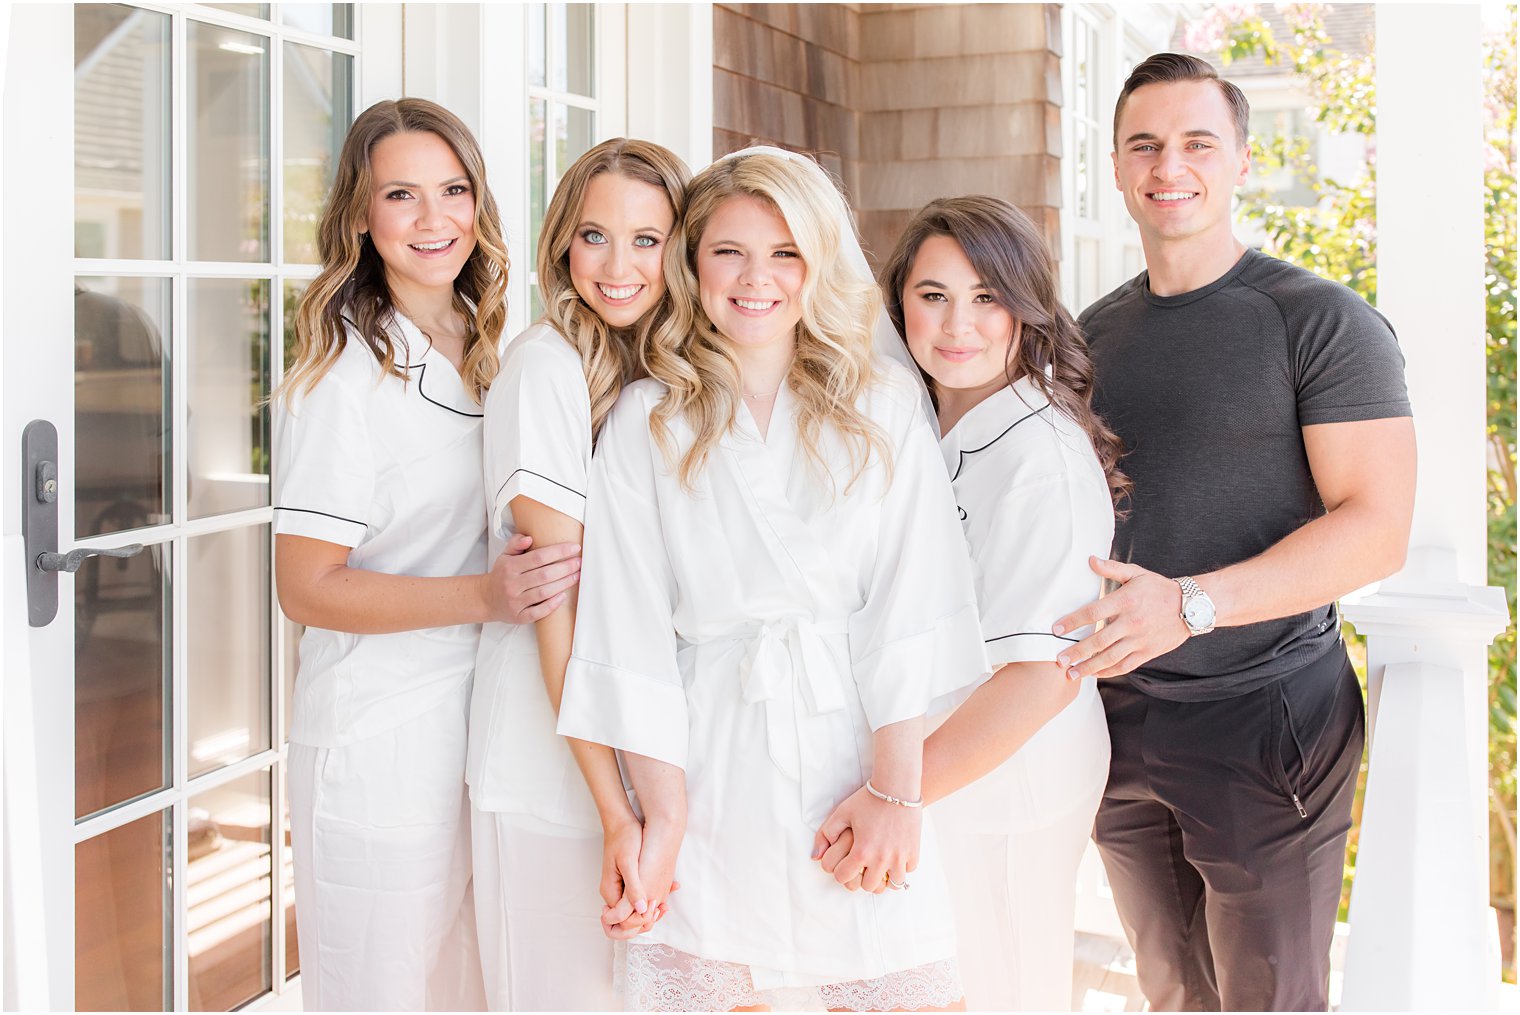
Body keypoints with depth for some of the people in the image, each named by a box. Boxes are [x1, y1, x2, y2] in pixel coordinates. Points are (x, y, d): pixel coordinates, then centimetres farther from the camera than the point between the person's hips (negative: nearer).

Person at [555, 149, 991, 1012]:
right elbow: (632, 625, -1)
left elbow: (909, 604, -1)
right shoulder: (647, 418, 5)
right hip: (714, 776, 0)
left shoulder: (884, 407, 5)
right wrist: (664, 810, -7)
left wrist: (897, 788, -9)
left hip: (858, 745, 1)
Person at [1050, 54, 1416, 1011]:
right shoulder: (1093, 334, 10)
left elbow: (1378, 529, -16)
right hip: (1121, 714, 5)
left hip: (1268, 720, -5)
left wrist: (1191, 604, -27)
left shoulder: (1322, 321, -9)